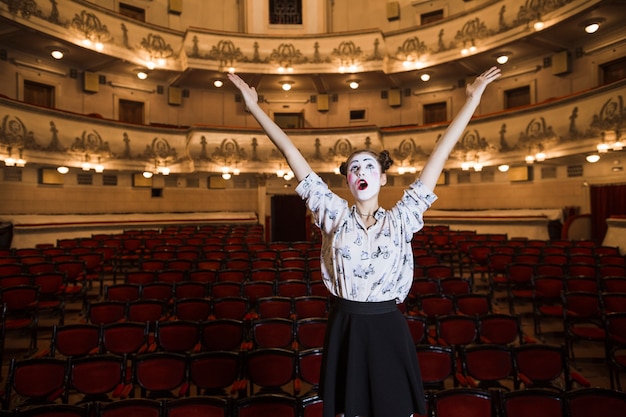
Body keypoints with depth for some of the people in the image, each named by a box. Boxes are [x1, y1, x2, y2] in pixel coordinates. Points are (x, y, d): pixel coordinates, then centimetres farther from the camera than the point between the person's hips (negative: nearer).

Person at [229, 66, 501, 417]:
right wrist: (255, 108, -2)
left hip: (388, 330, 0)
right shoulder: (335, 216, -2)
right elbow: (293, 156, -4)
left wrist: (473, 99, -2)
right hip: (345, 328, 0)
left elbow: (439, 155, -3)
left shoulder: (402, 220, -1)